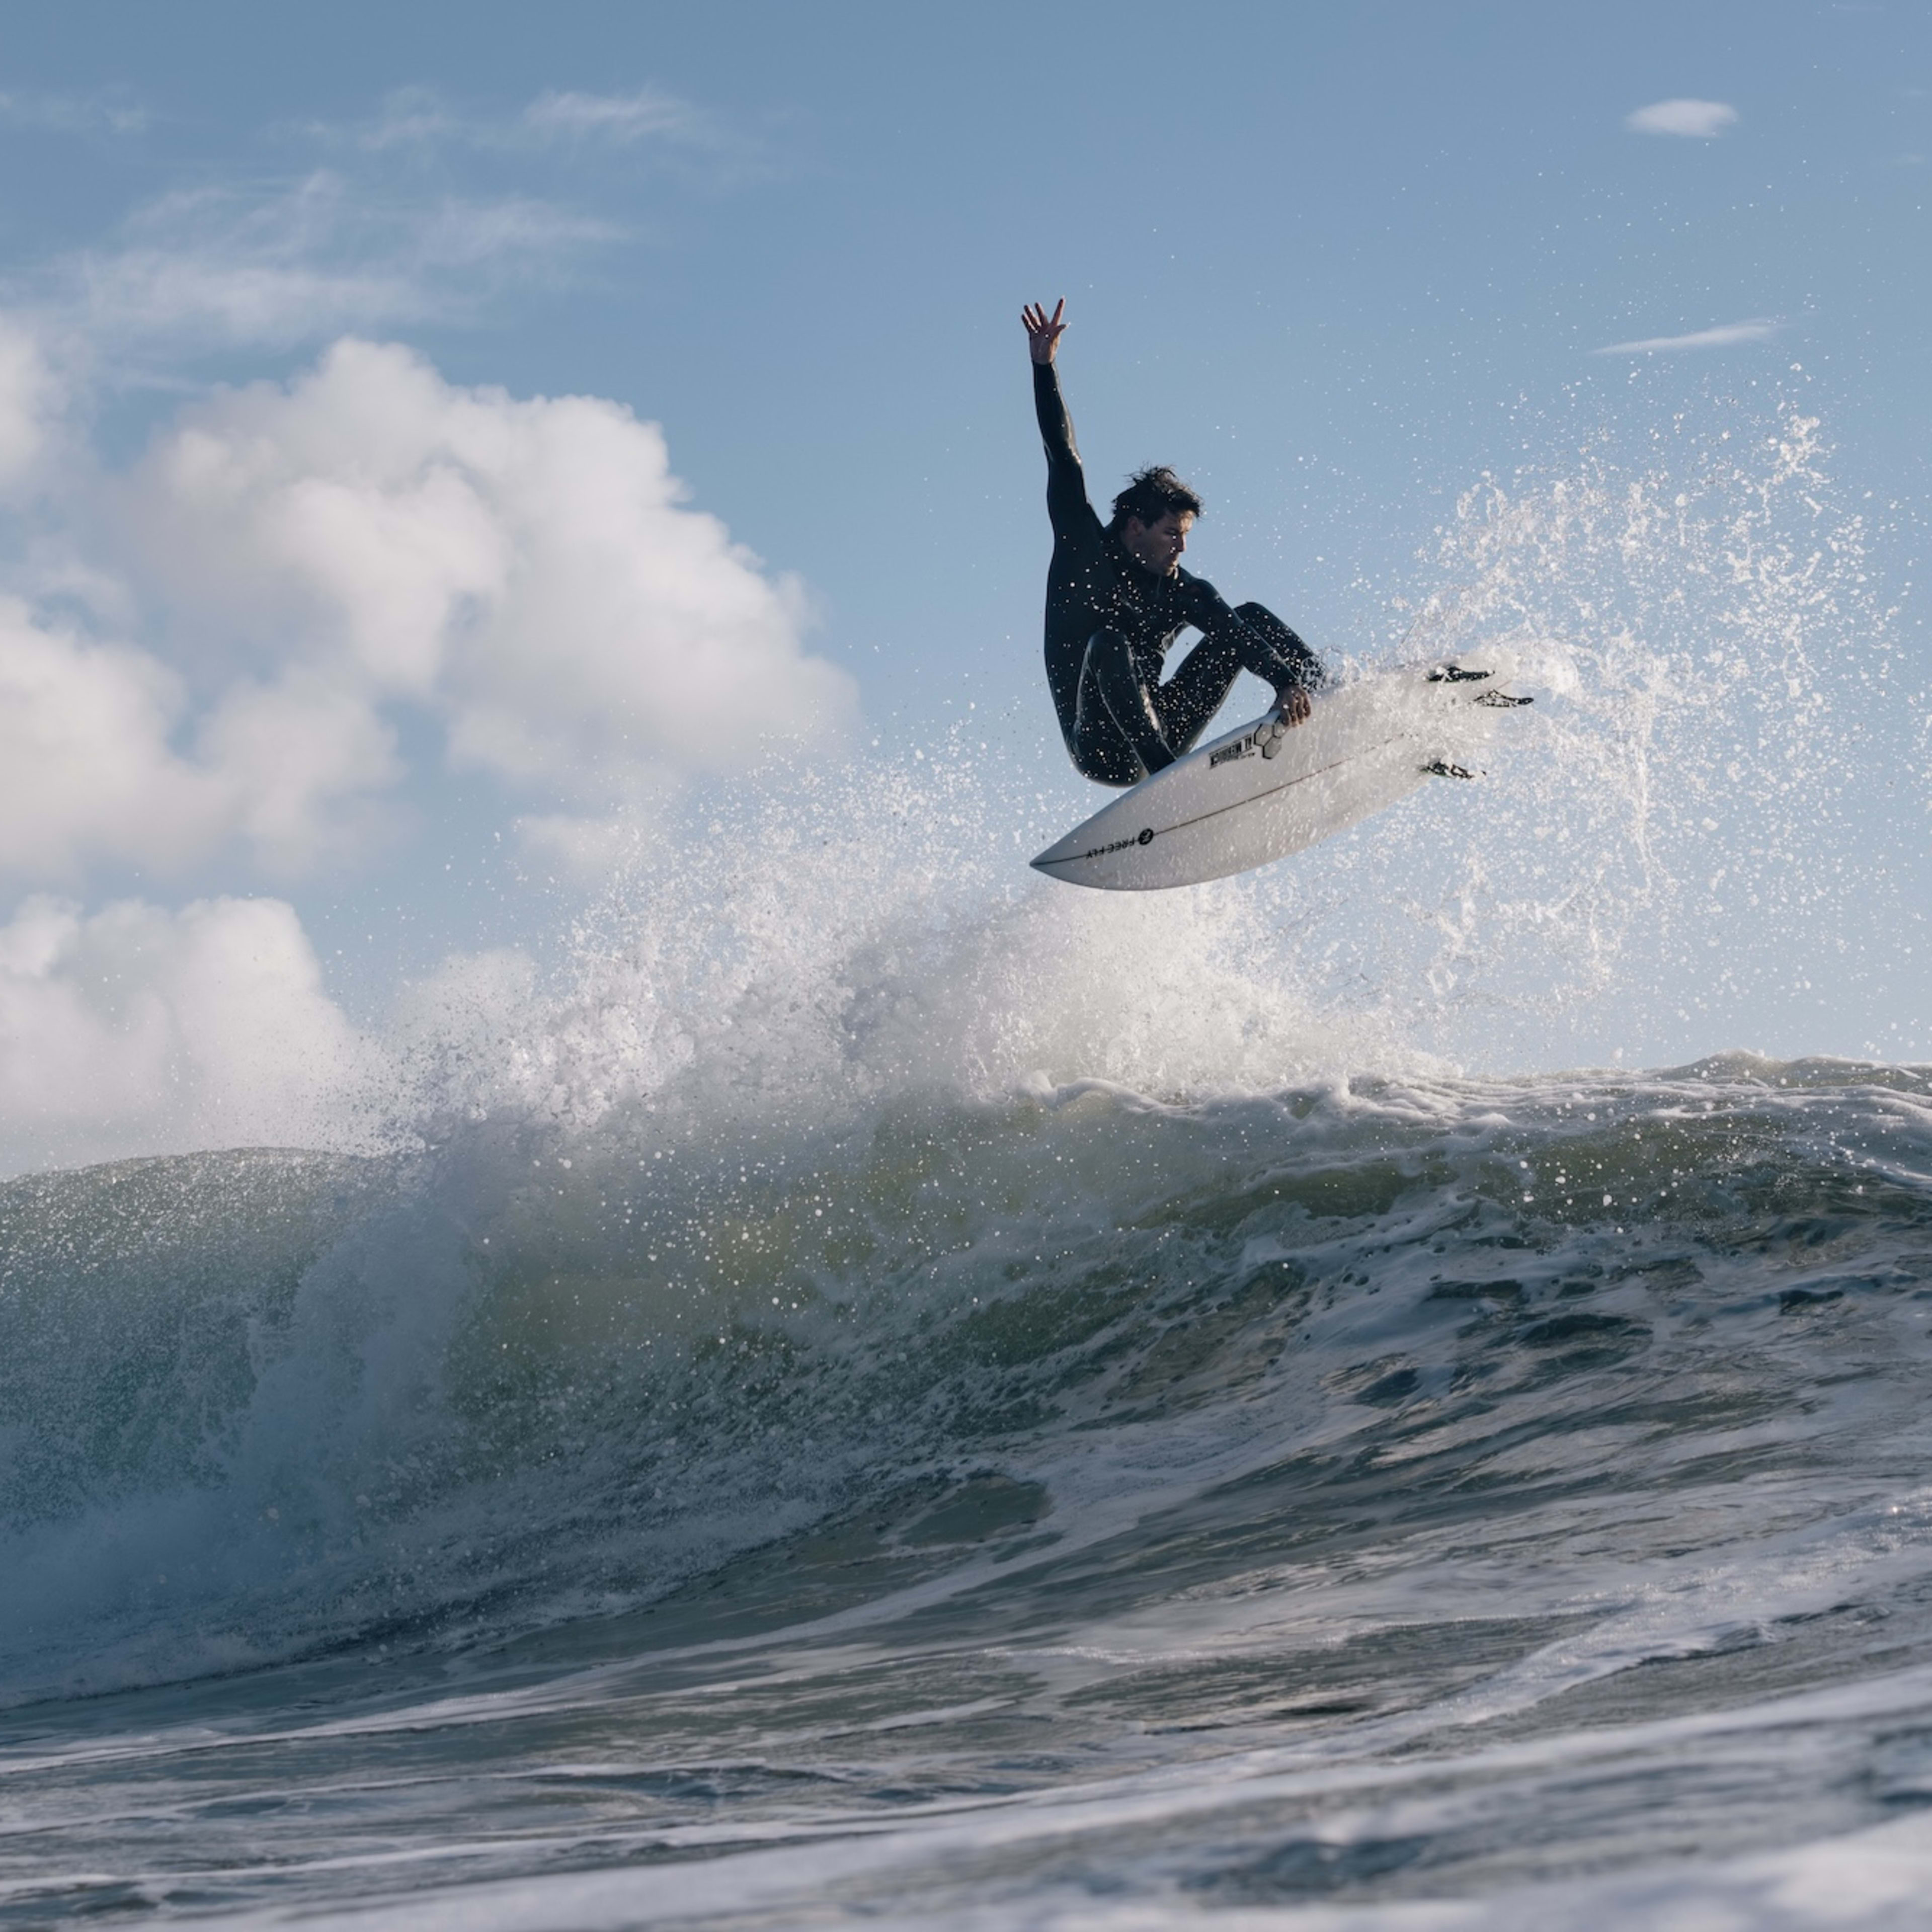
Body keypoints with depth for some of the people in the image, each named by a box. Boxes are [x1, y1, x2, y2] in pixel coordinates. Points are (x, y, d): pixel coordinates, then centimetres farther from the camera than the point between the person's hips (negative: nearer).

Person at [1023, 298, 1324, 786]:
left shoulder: (1185, 592, 7)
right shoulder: (1083, 549, 0)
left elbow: (1237, 636, -9)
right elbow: (1063, 463, -6)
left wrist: (1285, 682, -29)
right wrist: (1044, 369, -10)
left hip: (1159, 728, 4)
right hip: (1102, 747, -4)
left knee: (1251, 617, 2)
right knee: (1110, 643, -35)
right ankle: (1165, 771, -49)